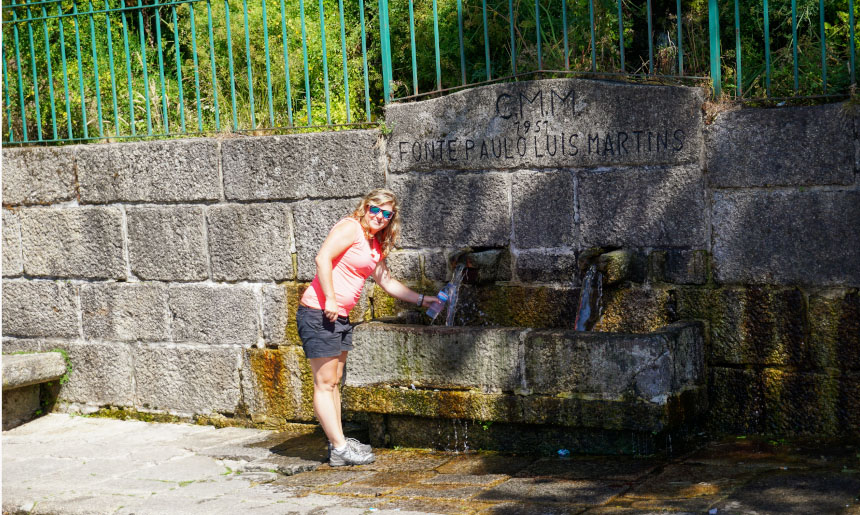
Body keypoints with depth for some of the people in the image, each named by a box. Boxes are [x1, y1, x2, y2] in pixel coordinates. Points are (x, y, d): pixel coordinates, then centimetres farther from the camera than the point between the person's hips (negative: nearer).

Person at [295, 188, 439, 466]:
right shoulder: (350, 228, -10)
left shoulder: (376, 245, 17)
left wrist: (421, 300, 28)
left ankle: (338, 443, 21)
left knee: (334, 383, 14)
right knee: (325, 383, -4)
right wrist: (330, 299, -24)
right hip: (319, 313, -9)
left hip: (340, 317, 10)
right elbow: (323, 258, -21)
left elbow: (386, 281, 28)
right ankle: (339, 448, -4)